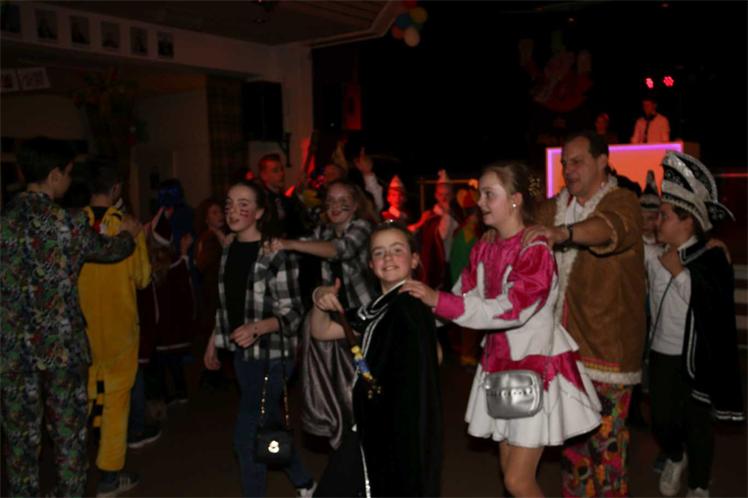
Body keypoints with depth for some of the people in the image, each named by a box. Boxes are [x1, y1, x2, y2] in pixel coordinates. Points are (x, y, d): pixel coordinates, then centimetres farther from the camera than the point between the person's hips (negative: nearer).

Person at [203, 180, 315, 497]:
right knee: (270, 424, 20)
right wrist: (213, 340, 18)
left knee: (247, 437, -1)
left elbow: (292, 314, -18)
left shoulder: (275, 255, -18)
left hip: (270, 355, -7)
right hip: (241, 353, 8)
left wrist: (256, 328, -32)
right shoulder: (229, 250, 5)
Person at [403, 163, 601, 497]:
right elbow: (463, 297, 2)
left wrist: (438, 300, -34)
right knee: (509, 470, 17)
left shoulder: (536, 251, -19)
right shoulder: (483, 250, 4)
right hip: (500, 362, 7)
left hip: (536, 363, -7)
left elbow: (511, 310, -30)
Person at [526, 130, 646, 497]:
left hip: (607, 340, -6)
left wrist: (560, 233, -48)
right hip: (565, 341, 6)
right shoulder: (554, 208, 13)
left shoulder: (622, 201, -7)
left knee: (606, 432, 1)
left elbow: (611, 226, -30)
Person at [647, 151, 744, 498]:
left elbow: (714, 307, -21)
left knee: (698, 425, 10)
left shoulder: (710, 258, -12)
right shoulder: (654, 258, -2)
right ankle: (674, 457, 40)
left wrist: (678, 270, -20)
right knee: (662, 422, 6)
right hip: (662, 355, 3)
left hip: (697, 360, -3)